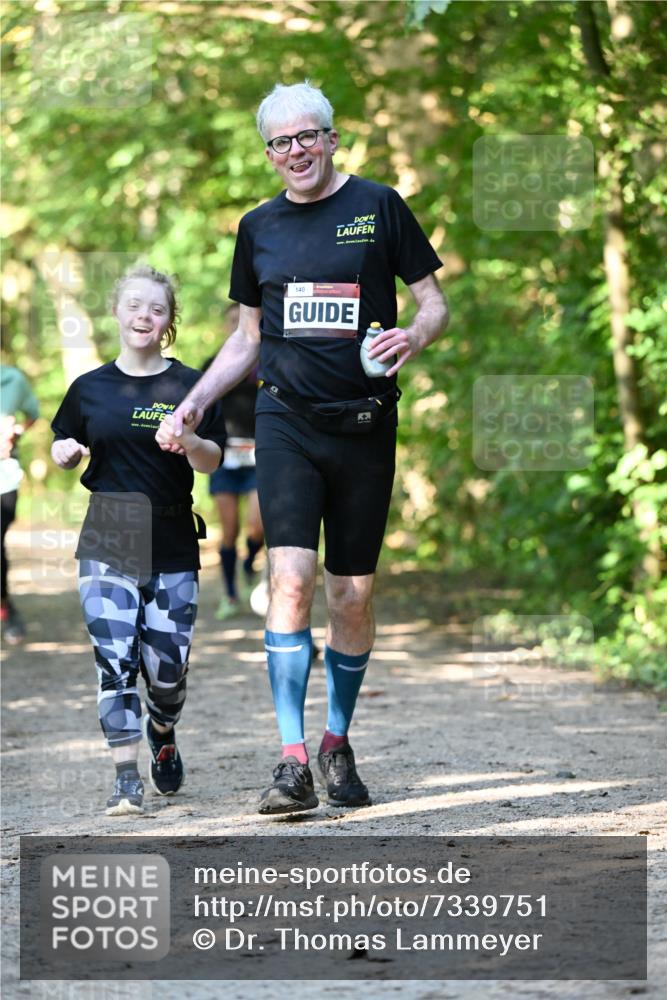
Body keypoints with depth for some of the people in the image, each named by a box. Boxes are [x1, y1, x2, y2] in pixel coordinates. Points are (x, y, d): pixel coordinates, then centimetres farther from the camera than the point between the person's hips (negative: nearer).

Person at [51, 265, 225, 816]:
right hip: (107, 542, 1)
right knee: (115, 659, -10)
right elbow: (65, 451, 20)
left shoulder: (191, 386, 3)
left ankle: (162, 735, 31)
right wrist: (66, 452, -3)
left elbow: (213, 461, 0)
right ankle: (127, 777, -6)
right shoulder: (90, 389, 8)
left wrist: (187, 441, -21)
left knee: (168, 665, -2)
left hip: (173, 545, -1)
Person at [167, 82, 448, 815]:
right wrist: (193, 404, 8)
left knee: (353, 592, 4)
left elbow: (433, 303, 5)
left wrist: (414, 336, -17)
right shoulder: (259, 227, 11)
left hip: (364, 422, -1)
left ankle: (337, 743, 23)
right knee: (291, 578, -15)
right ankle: (292, 761, -16)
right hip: (286, 418, 1)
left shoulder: (378, 207, 3)